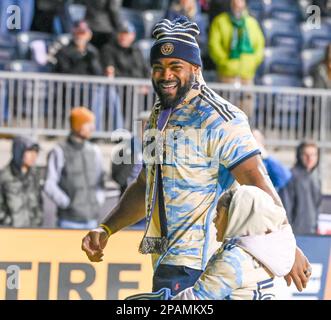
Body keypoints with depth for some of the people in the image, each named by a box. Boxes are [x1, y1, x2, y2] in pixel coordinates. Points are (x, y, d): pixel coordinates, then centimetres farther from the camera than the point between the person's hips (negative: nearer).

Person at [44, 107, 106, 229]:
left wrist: (98, 202, 5)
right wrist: (68, 204, -12)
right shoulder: (59, 152, -9)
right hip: (70, 220, -5)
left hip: (91, 219, 5)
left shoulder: (94, 151, 8)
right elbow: (49, 186, -9)